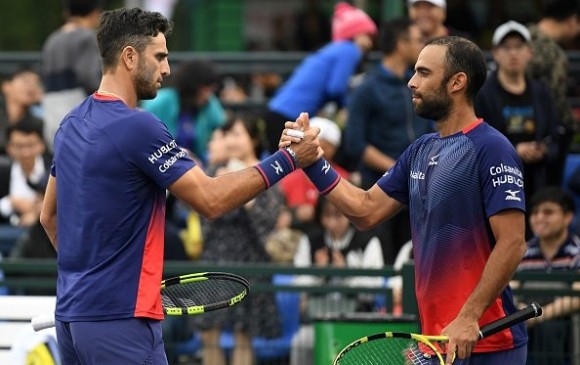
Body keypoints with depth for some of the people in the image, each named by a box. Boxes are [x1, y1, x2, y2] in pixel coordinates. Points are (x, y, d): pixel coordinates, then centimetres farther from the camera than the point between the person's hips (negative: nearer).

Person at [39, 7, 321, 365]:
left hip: (71, 315, 9)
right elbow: (211, 199, -15)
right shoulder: (138, 127, -15)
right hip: (119, 320, -9)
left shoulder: (72, 124, 12)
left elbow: (50, 216, 21)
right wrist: (289, 159, -11)